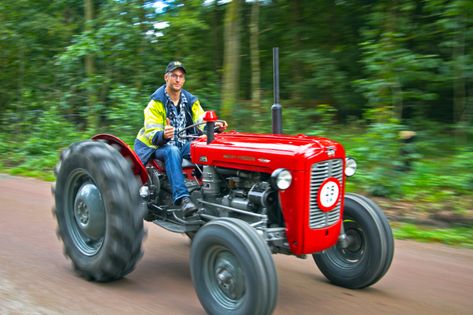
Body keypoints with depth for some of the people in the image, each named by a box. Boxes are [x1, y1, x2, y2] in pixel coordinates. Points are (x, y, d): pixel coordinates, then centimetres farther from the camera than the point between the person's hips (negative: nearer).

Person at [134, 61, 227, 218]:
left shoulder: (190, 101, 10)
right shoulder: (156, 103, -5)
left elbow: (202, 124, 0)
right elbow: (152, 134, -13)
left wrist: (214, 127, -23)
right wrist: (163, 135, -37)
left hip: (184, 144, 4)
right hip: (158, 146, -3)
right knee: (172, 151, -38)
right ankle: (182, 198, -47)